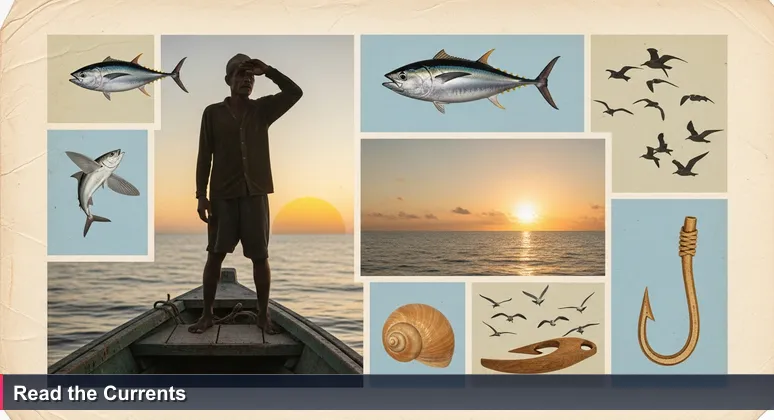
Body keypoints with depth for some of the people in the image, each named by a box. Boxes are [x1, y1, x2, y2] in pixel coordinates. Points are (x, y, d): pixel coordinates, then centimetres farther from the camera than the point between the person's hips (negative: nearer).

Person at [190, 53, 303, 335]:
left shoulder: (262, 109, 7)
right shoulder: (213, 113, 3)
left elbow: (295, 92, -4)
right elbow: (204, 155, 2)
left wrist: (267, 70, -10)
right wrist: (201, 194, -5)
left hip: (255, 193, 1)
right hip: (222, 195, -1)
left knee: (260, 256, 3)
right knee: (215, 255, 3)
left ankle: (263, 314, 14)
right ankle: (207, 314, 14)